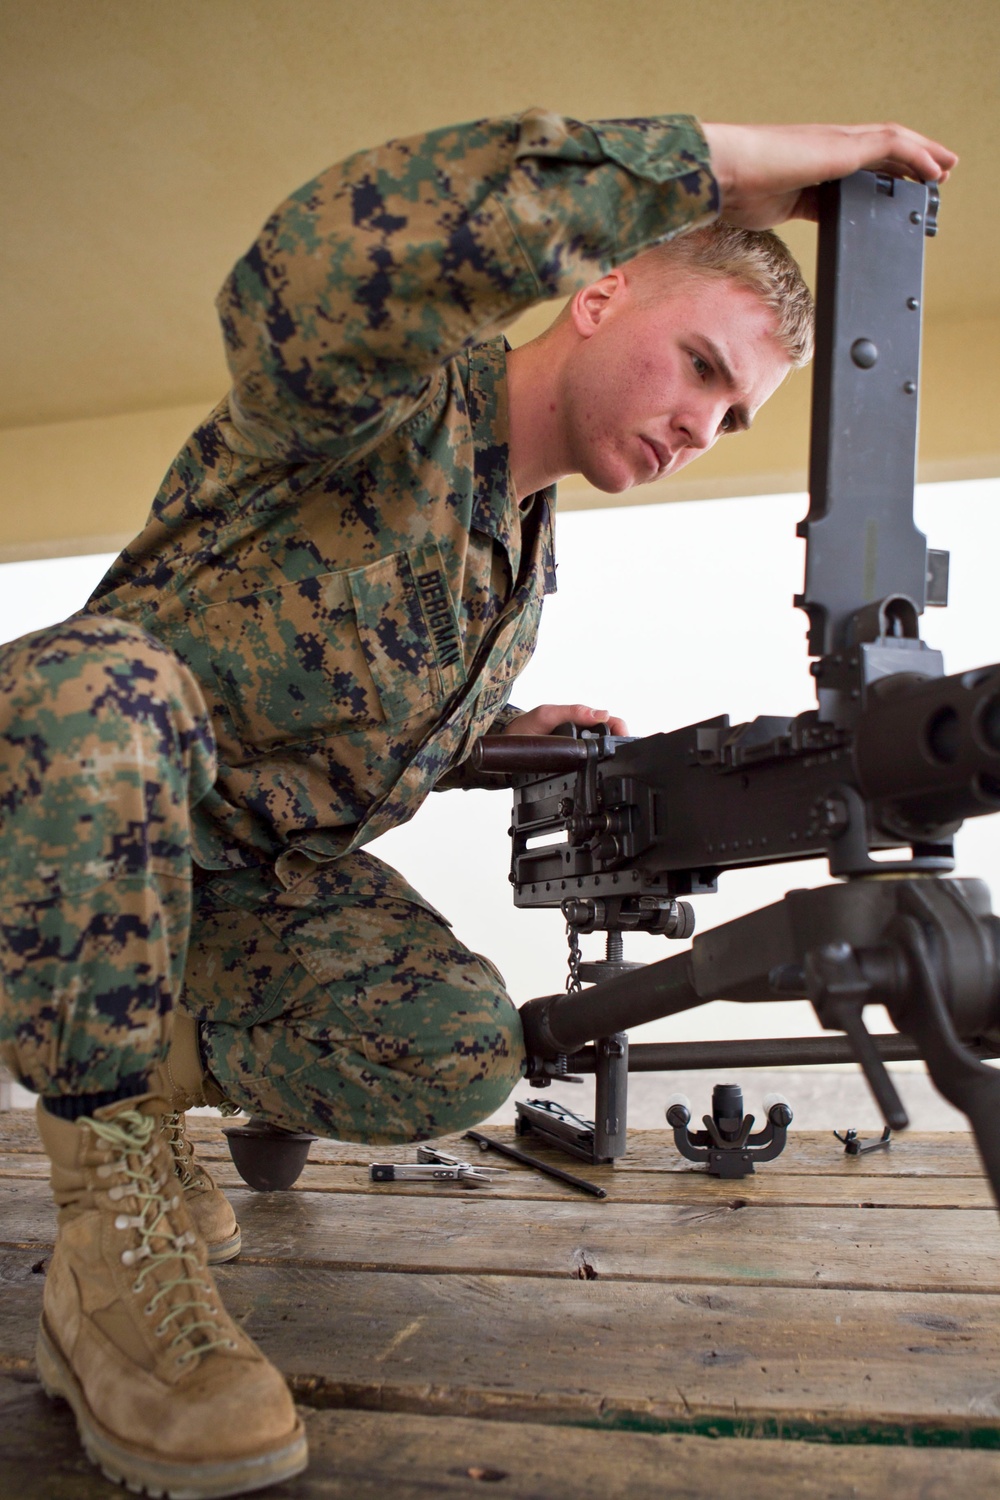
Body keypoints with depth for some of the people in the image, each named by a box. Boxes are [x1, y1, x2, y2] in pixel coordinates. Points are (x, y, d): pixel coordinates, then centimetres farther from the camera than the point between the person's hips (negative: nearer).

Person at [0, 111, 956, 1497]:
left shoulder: (529, 554, 8)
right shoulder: (396, 403, -17)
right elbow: (318, 271, -45)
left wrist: (509, 733, 5)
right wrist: (725, 159, -37)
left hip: (263, 872, 6)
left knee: (464, 1051, -20)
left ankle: (135, 1075, 6)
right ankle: (116, 1248, -28)